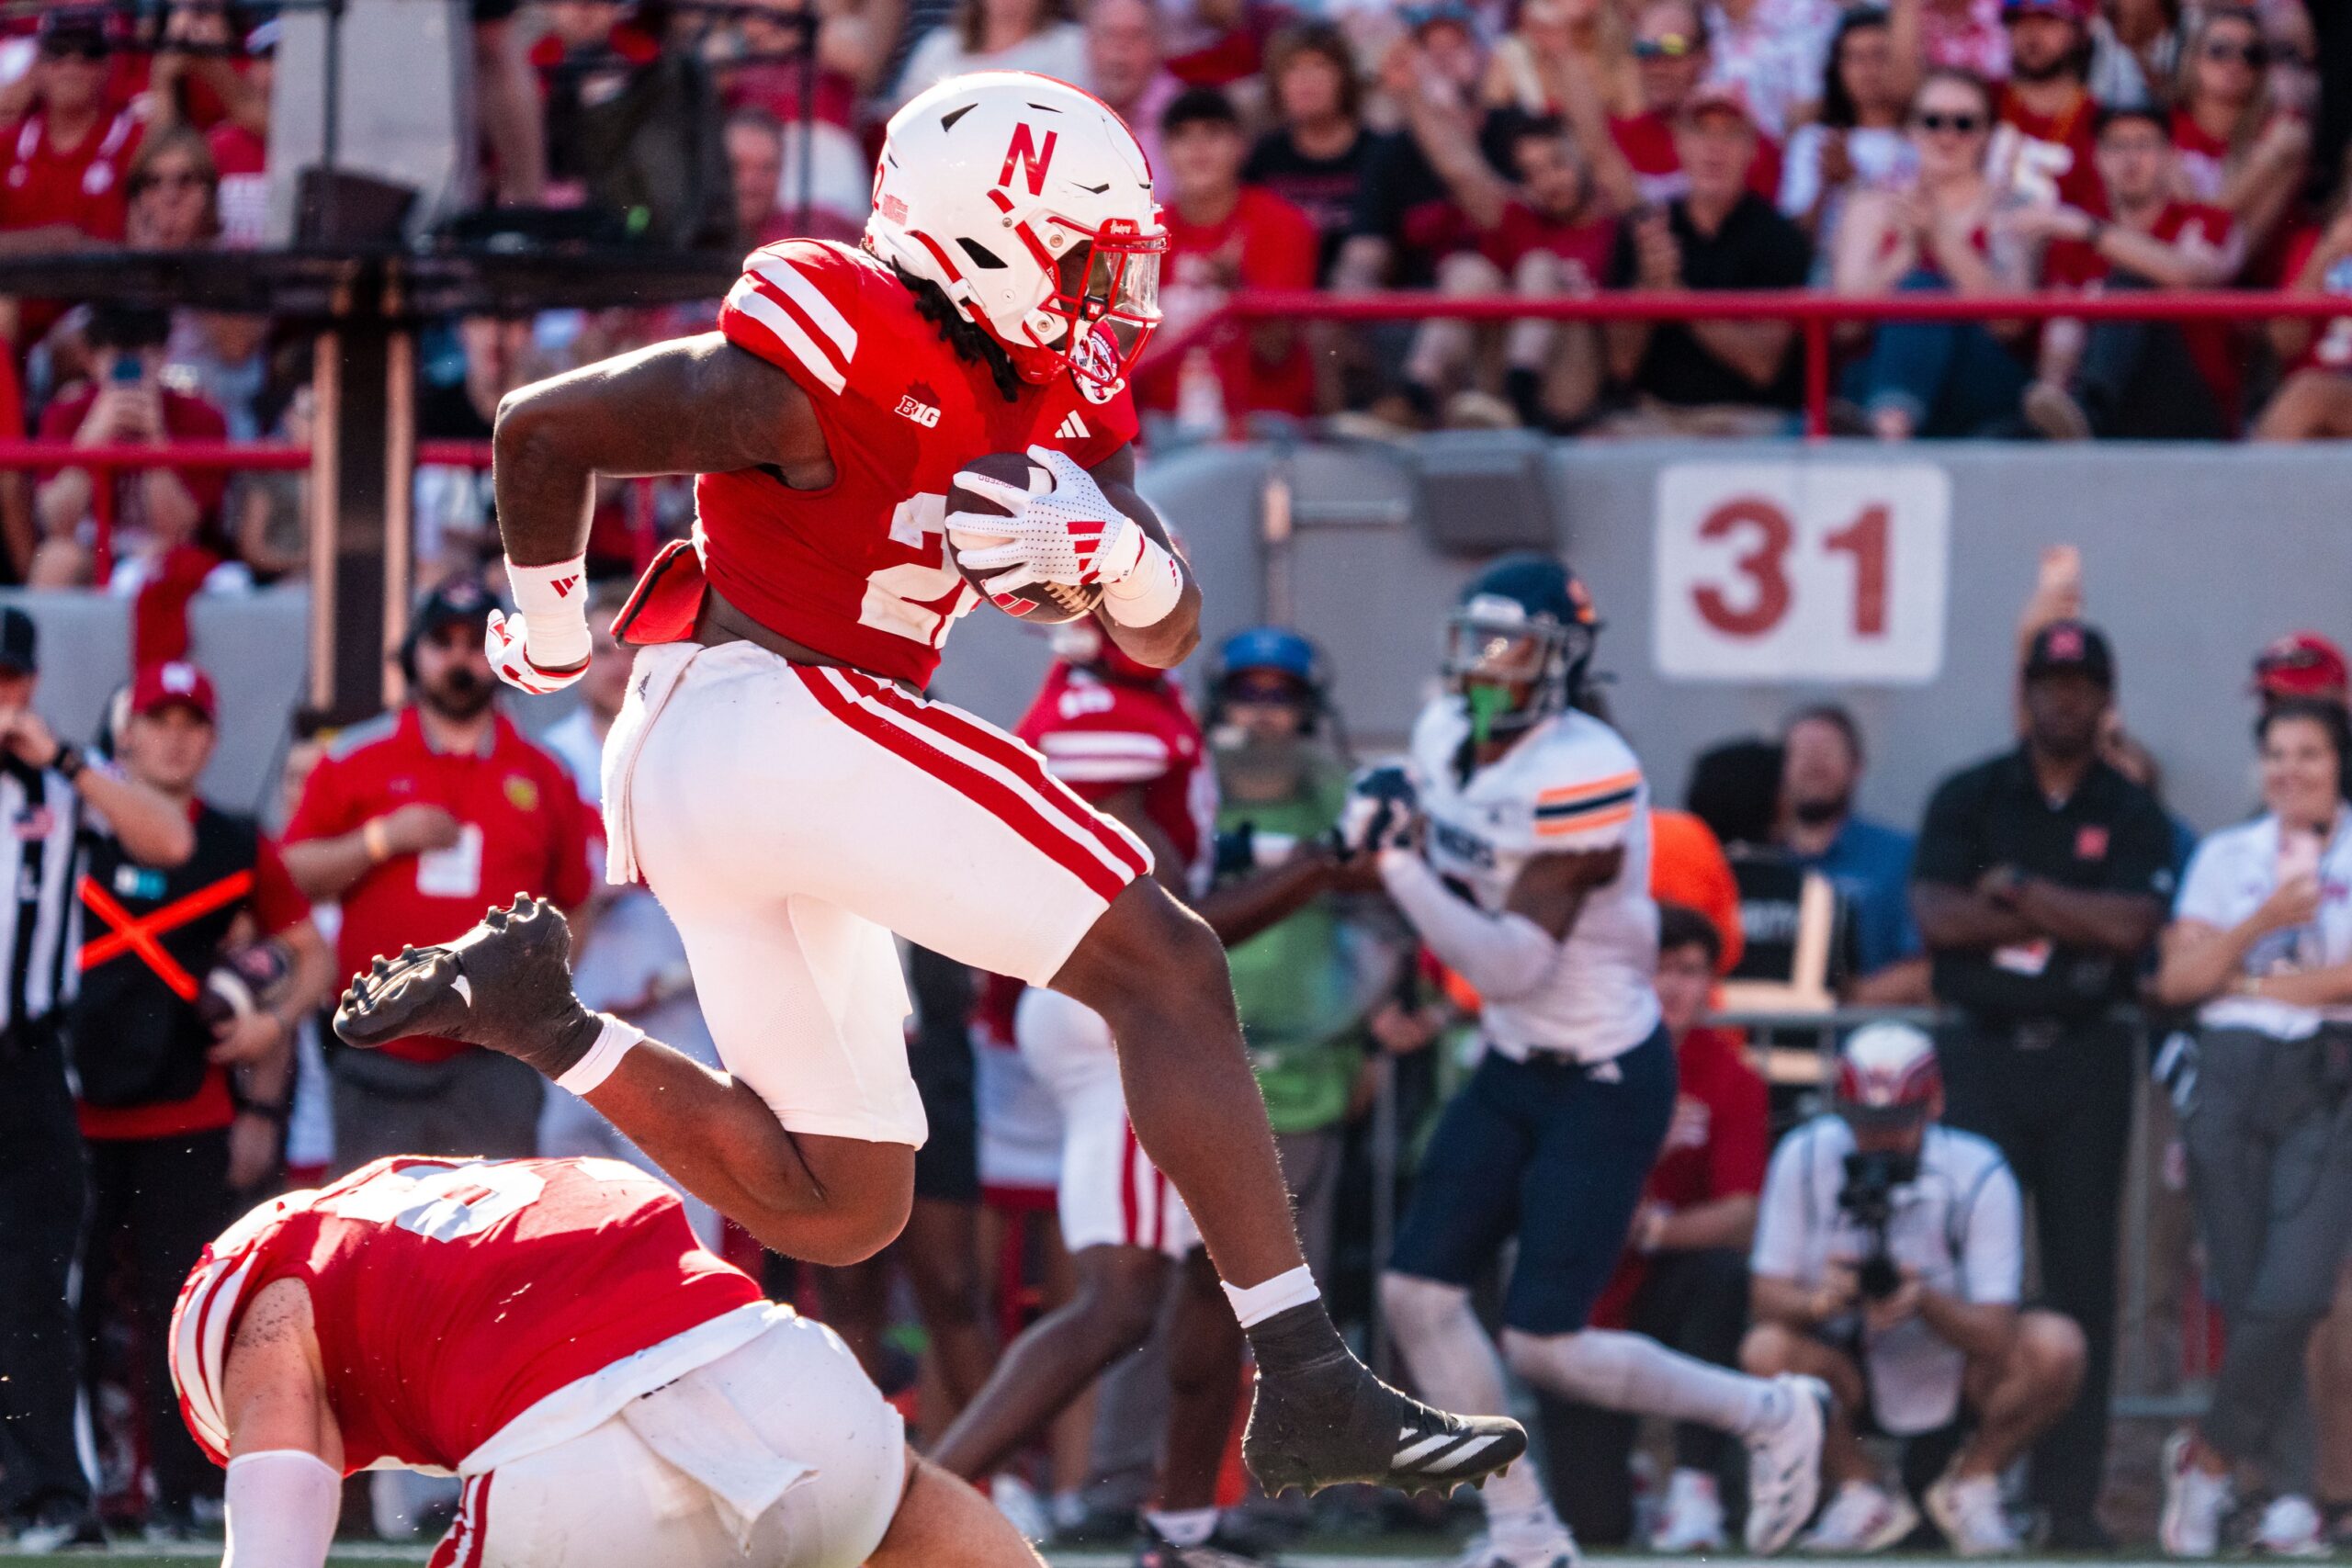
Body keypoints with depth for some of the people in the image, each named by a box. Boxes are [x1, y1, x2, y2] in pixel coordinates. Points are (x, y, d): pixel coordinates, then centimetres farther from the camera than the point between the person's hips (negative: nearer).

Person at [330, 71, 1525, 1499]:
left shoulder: (1049, 392, 11)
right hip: (773, 713, -10)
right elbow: (542, 431, -8)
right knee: (1166, 968, -14)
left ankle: (536, 1014, 10)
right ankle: (1308, 1382, -21)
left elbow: (1164, 635, 8)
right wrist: (551, 638, 7)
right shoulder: (841, 360, -16)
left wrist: (1104, 544, -15)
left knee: (838, 1207, 15)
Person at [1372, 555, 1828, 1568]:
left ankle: (1767, 1416, 14)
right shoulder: (1447, 738, 0)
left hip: (1605, 1084, -8)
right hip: (1511, 1069, 8)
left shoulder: (1583, 779, -25)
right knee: (1418, 1292, -1)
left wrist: (1397, 863, -30)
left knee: (1544, 1347, -8)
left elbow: (1511, 965, -28)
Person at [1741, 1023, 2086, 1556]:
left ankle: (1971, 1485, 0)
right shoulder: (1806, 1158, -14)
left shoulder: (1979, 1176, -19)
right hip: (1856, 1377, 1)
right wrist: (1819, 1302, -40)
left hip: (1960, 1377, -1)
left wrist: (1924, 1302, -44)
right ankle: (1863, 1495, -3)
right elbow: (1769, 1295, -16)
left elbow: (1997, 1340, -24)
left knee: (2055, 1347, -29)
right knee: (1766, 1351, -29)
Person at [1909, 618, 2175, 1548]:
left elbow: (2130, 927, -9)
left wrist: (2017, 891, -8)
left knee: (2083, 1275, -1)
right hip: (1981, 1053, 0)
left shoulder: (2133, 818, 8)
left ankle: (2070, 1496, 2)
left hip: (2084, 1055, 0)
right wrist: (2071, 917, -8)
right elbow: (1936, 915, -7)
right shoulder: (1968, 799, 7)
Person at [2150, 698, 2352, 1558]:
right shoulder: (2225, 856, 13)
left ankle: (2208, 1456, 2)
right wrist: (2263, 923, -8)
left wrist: (2251, 980, -5)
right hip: (2231, 1073, 2)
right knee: (2245, 1292, -2)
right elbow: (2177, 979, 5)